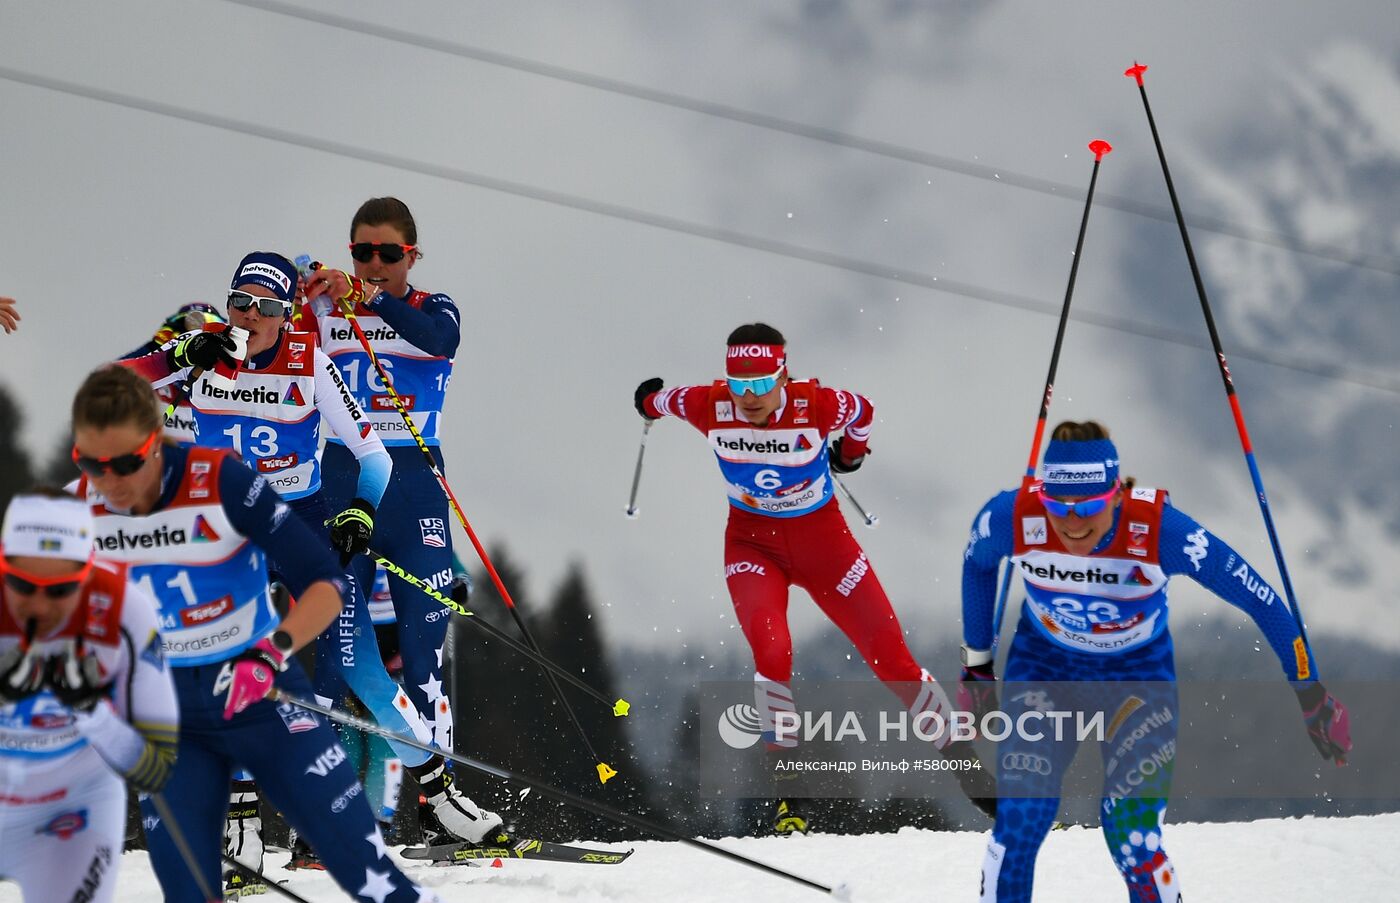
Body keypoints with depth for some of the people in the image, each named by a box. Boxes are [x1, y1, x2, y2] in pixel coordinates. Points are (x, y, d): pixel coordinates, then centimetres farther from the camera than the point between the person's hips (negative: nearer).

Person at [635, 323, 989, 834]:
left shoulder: (819, 406, -24)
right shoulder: (709, 408, -20)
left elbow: (863, 413, 0)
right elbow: (663, 400, 4)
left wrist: (851, 453, 18)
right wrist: (651, 401, 26)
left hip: (822, 538, 0)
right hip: (752, 543, 0)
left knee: (891, 659, 2)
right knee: (771, 652, -25)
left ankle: (961, 757, 23)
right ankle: (789, 791, -13)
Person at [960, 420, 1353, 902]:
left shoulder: (1160, 529, -34)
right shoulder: (1012, 517, -29)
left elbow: (1261, 599, -22)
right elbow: (976, 565, -3)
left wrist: (1311, 696, -15)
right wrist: (976, 666, 6)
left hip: (1138, 672, -2)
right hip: (1043, 663, 2)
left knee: (1132, 840, -14)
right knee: (1016, 826, -11)